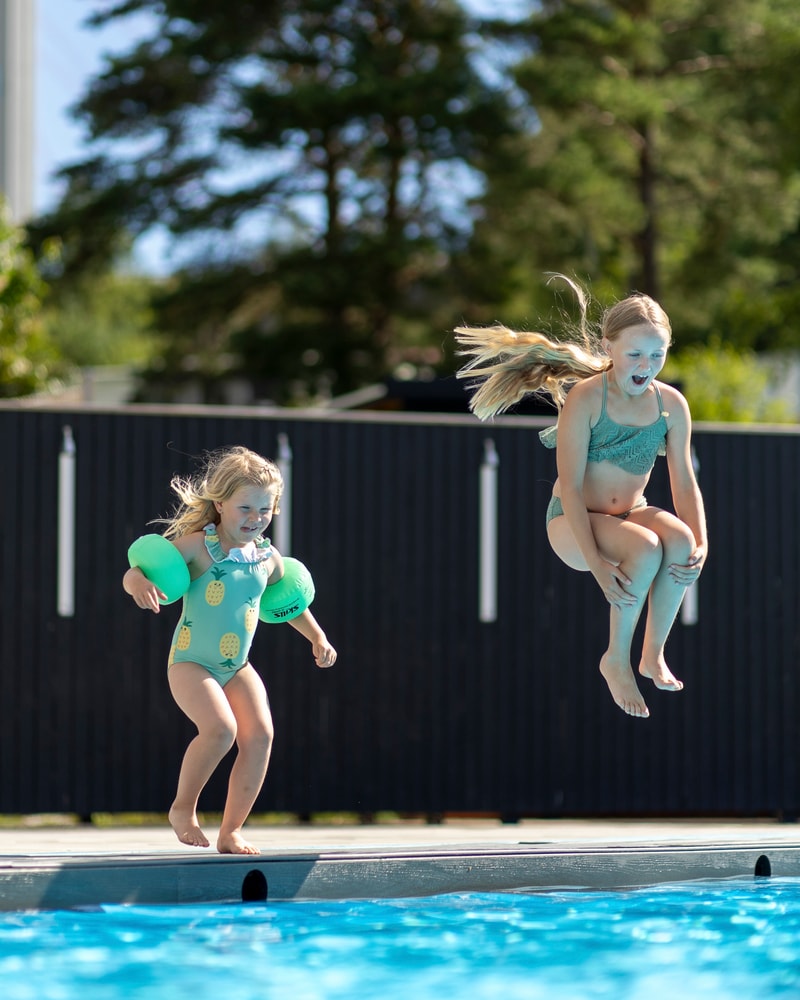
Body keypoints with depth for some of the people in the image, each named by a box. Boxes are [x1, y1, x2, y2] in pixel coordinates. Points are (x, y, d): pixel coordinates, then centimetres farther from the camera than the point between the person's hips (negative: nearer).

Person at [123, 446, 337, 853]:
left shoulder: (268, 558, 4)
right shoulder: (197, 546, -13)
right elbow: (135, 574, -17)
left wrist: (318, 638, 22)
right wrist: (139, 581, -40)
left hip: (237, 667, 6)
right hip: (190, 662, -6)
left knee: (260, 733, -12)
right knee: (220, 728, -27)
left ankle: (231, 831, -1)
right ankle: (183, 807, -2)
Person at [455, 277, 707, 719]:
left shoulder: (671, 404, -4)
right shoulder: (584, 399, -17)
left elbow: (684, 482, -3)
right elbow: (571, 486, -20)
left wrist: (701, 543, -22)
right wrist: (596, 563, -30)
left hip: (631, 514, 4)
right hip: (573, 522, -4)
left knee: (681, 539, -31)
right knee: (645, 549, -35)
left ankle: (654, 654, -12)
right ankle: (616, 659, -13)